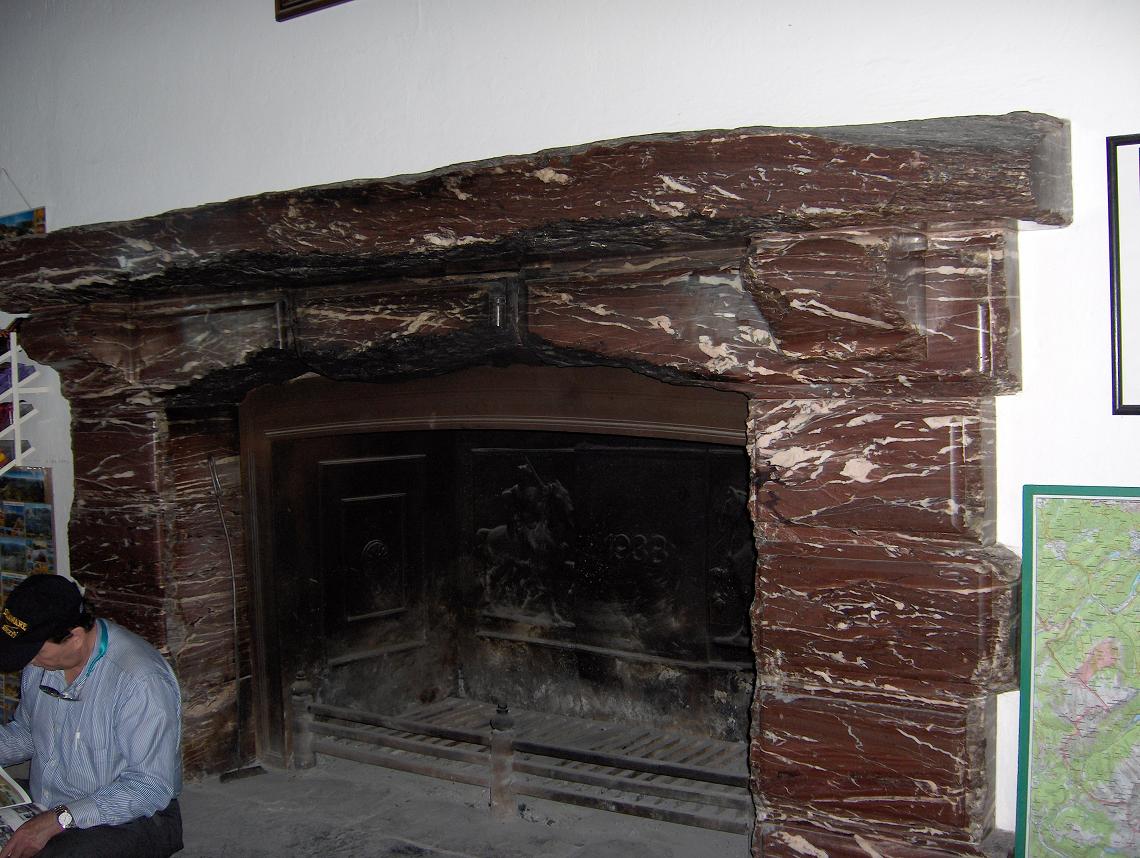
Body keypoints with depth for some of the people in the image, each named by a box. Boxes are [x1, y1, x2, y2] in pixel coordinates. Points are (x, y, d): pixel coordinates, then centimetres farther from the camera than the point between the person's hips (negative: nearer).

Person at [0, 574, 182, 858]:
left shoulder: (141, 682, -26)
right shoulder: (41, 661, 0)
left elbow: (151, 788, -24)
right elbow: (26, 732, 17)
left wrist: (59, 820, -27)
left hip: (128, 820, -7)